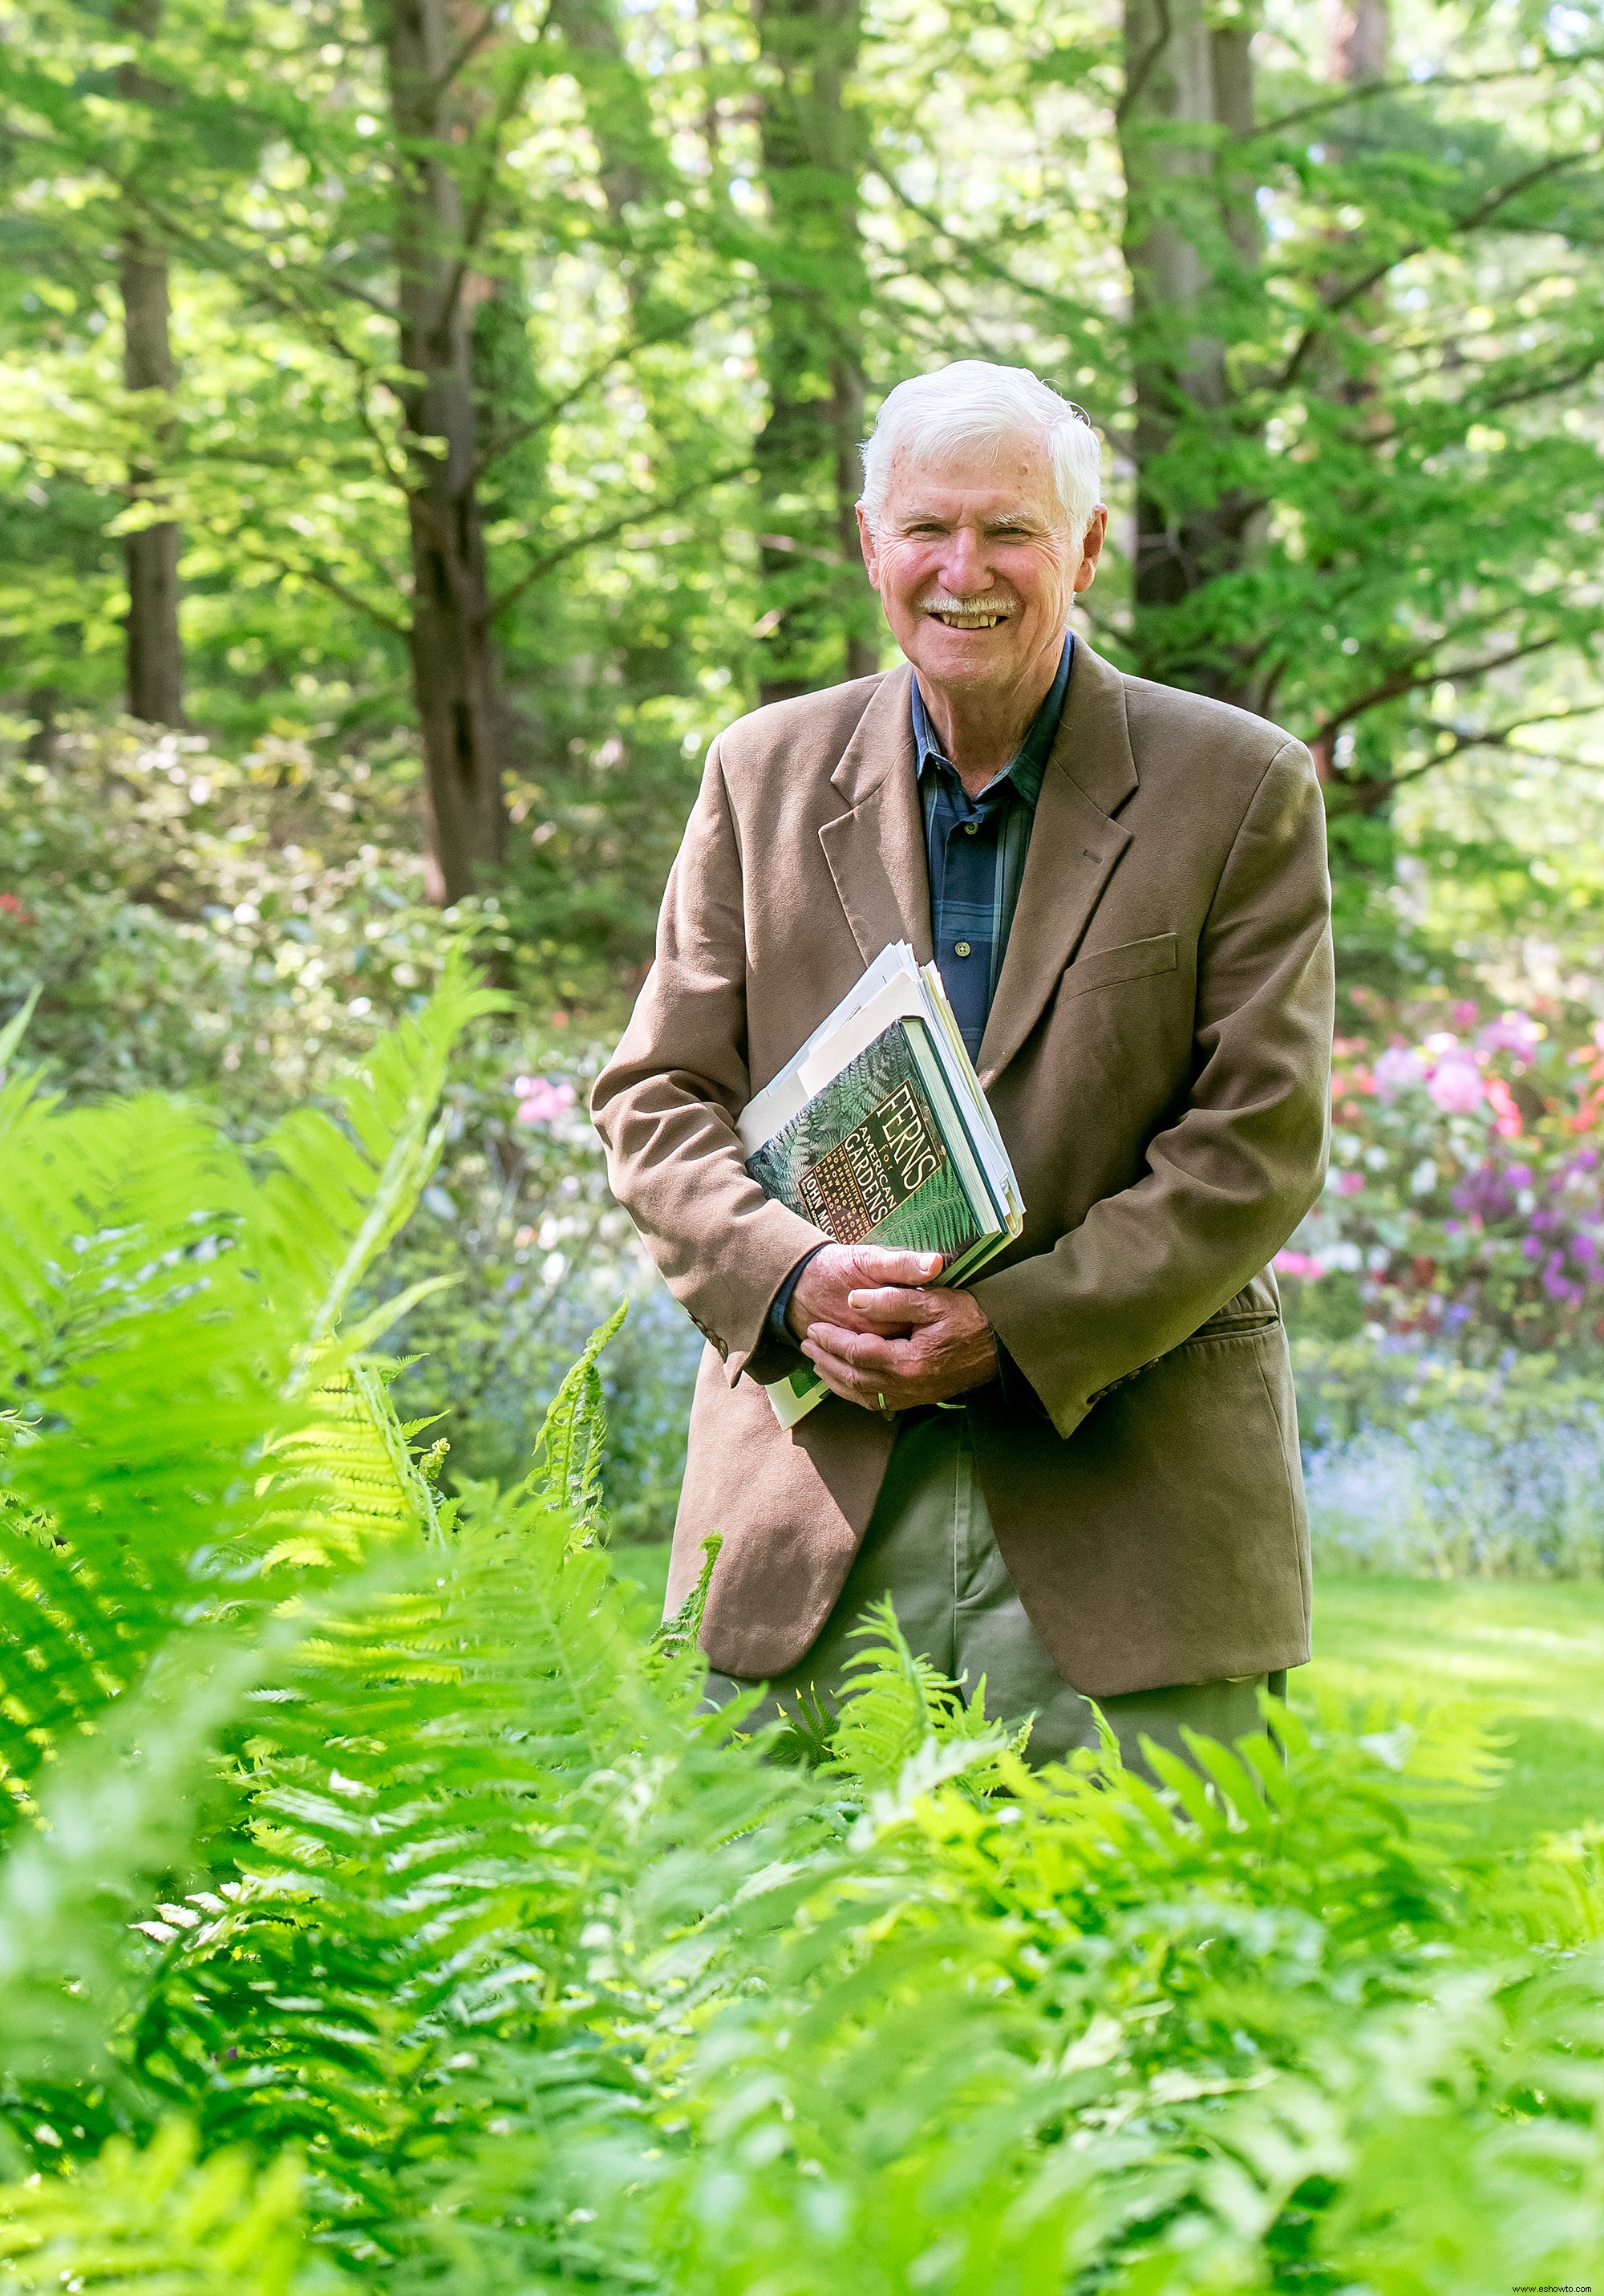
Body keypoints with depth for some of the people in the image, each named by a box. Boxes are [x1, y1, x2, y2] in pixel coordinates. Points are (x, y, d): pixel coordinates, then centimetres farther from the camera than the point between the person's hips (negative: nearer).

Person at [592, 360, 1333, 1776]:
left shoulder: (1240, 790, 1)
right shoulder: (764, 774, 10)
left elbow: (1261, 1140, -4)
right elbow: (658, 1095, 8)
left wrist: (1019, 1327, -15)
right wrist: (794, 1277, -12)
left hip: (1126, 1514, -2)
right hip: (812, 1515, 2)